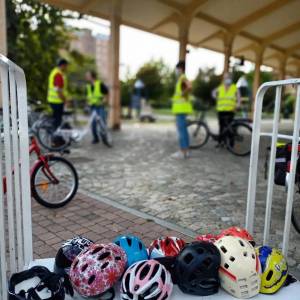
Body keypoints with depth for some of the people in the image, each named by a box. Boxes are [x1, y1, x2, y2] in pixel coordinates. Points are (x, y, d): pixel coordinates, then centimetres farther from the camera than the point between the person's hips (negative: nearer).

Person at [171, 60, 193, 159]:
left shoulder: (183, 78, -12)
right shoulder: (181, 78, 18)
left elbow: (189, 87, -32)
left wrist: (183, 94, -18)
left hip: (181, 108, -10)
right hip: (181, 108, 10)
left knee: (181, 129, -9)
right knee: (183, 129, 12)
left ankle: (183, 152, -6)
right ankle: (185, 150, 18)